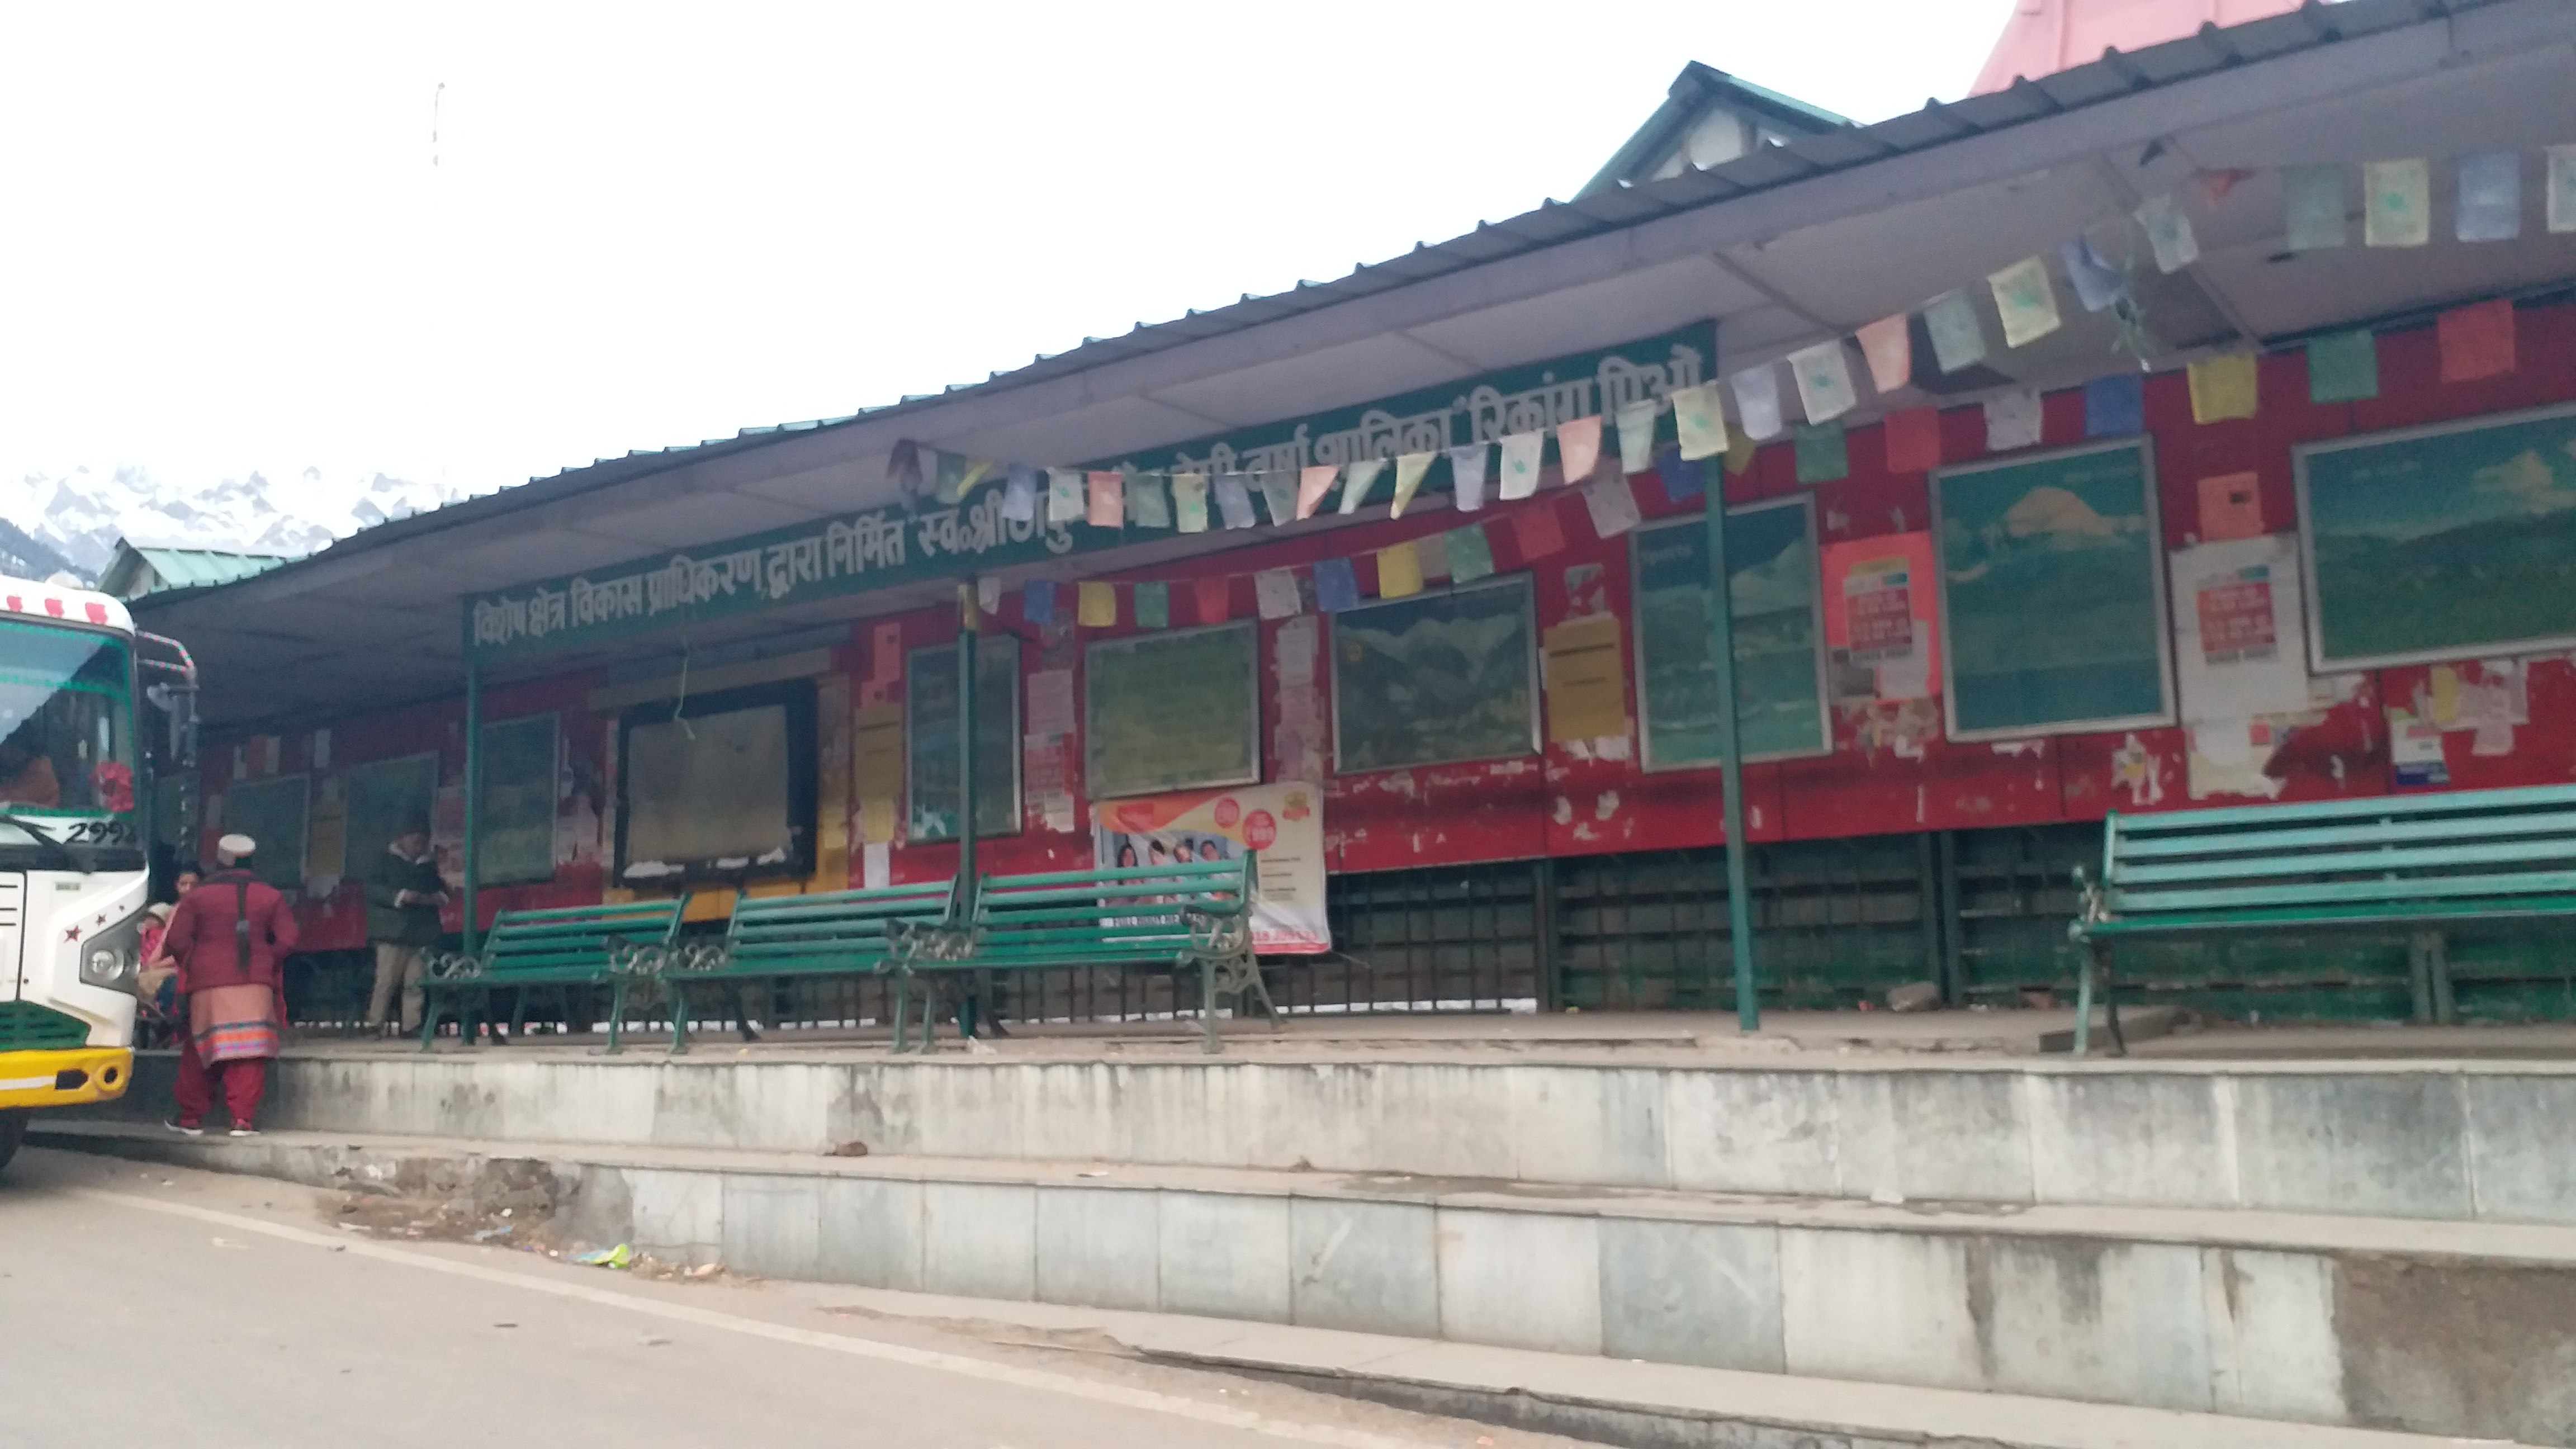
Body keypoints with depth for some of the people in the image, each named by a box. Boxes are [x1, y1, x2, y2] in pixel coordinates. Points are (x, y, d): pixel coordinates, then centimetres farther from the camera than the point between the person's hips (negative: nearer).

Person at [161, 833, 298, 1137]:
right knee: (248, 1052, -1)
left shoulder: (198, 895, 4)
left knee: (199, 1052, 12)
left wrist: (191, 966, 14)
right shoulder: (269, 896, 5)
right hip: (256, 985, 0)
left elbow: (176, 940, -2)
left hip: (208, 985, 0)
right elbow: (286, 940, -1)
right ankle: (244, 1119, -7)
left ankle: (191, 1118, 18)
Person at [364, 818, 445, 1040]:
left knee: (415, 983, -1)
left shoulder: (429, 865, 19)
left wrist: (439, 897, 5)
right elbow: (372, 888, -4)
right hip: (393, 931, -4)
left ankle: (410, 1025, 1)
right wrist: (400, 896, -16)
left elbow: (441, 888, 29)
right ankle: (375, 1023, 1)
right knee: (387, 980, -7)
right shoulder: (387, 861, 5)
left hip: (422, 932, 4)